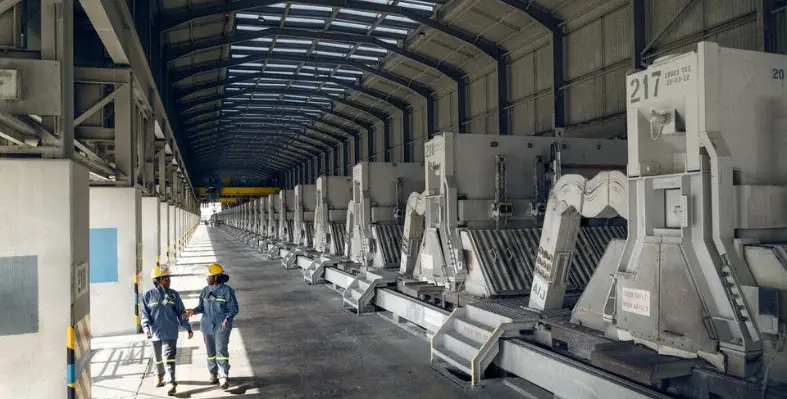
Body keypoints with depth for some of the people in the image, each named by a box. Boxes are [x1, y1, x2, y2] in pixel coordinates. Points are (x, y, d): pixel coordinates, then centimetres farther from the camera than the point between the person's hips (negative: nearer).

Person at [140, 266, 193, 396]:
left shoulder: (173, 294, 1)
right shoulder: (148, 295, -2)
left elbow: (181, 313, 5)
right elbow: (145, 315, 0)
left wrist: (188, 328, 4)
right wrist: (146, 328, -15)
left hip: (170, 333, -1)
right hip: (155, 332, 1)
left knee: (169, 358, -9)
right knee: (158, 357, 18)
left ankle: (172, 384, -5)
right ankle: (159, 376, 41)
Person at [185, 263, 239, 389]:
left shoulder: (227, 290, -9)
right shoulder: (205, 290, 7)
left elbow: (233, 309, -8)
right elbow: (202, 307, 11)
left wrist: (227, 319, -24)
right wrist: (194, 310, -10)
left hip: (222, 327, -5)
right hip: (207, 326, 5)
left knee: (221, 351, -12)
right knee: (211, 352, 14)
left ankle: (224, 377, -10)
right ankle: (213, 374, 31)